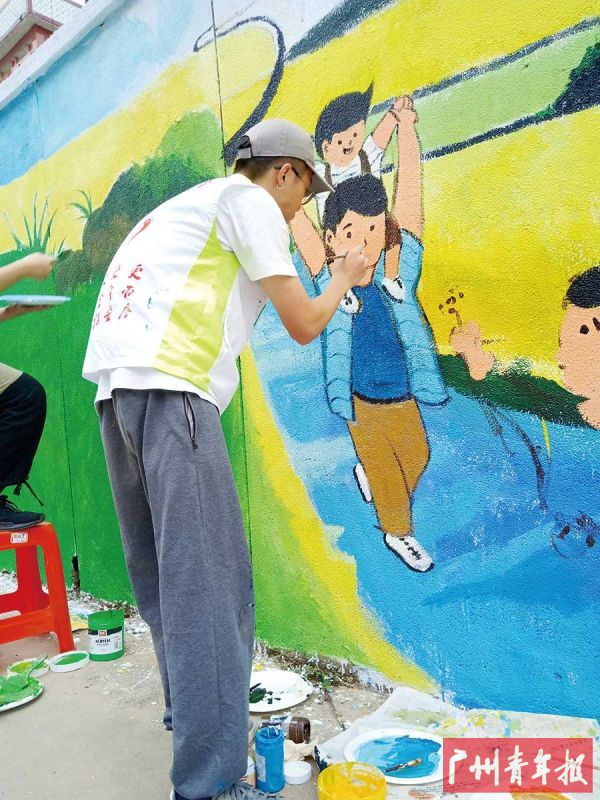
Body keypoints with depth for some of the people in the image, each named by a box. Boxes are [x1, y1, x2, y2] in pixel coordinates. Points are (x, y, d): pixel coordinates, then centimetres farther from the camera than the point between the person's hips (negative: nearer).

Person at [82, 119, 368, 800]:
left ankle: (189, 707, 31)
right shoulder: (247, 197, 5)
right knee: (210, 581, -10)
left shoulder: (188, 204, 32)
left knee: (167, 575, 16)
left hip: (115, 388, 10)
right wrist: (345, 278, 20)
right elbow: (303, 324, 0)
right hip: (169, 387, -9)